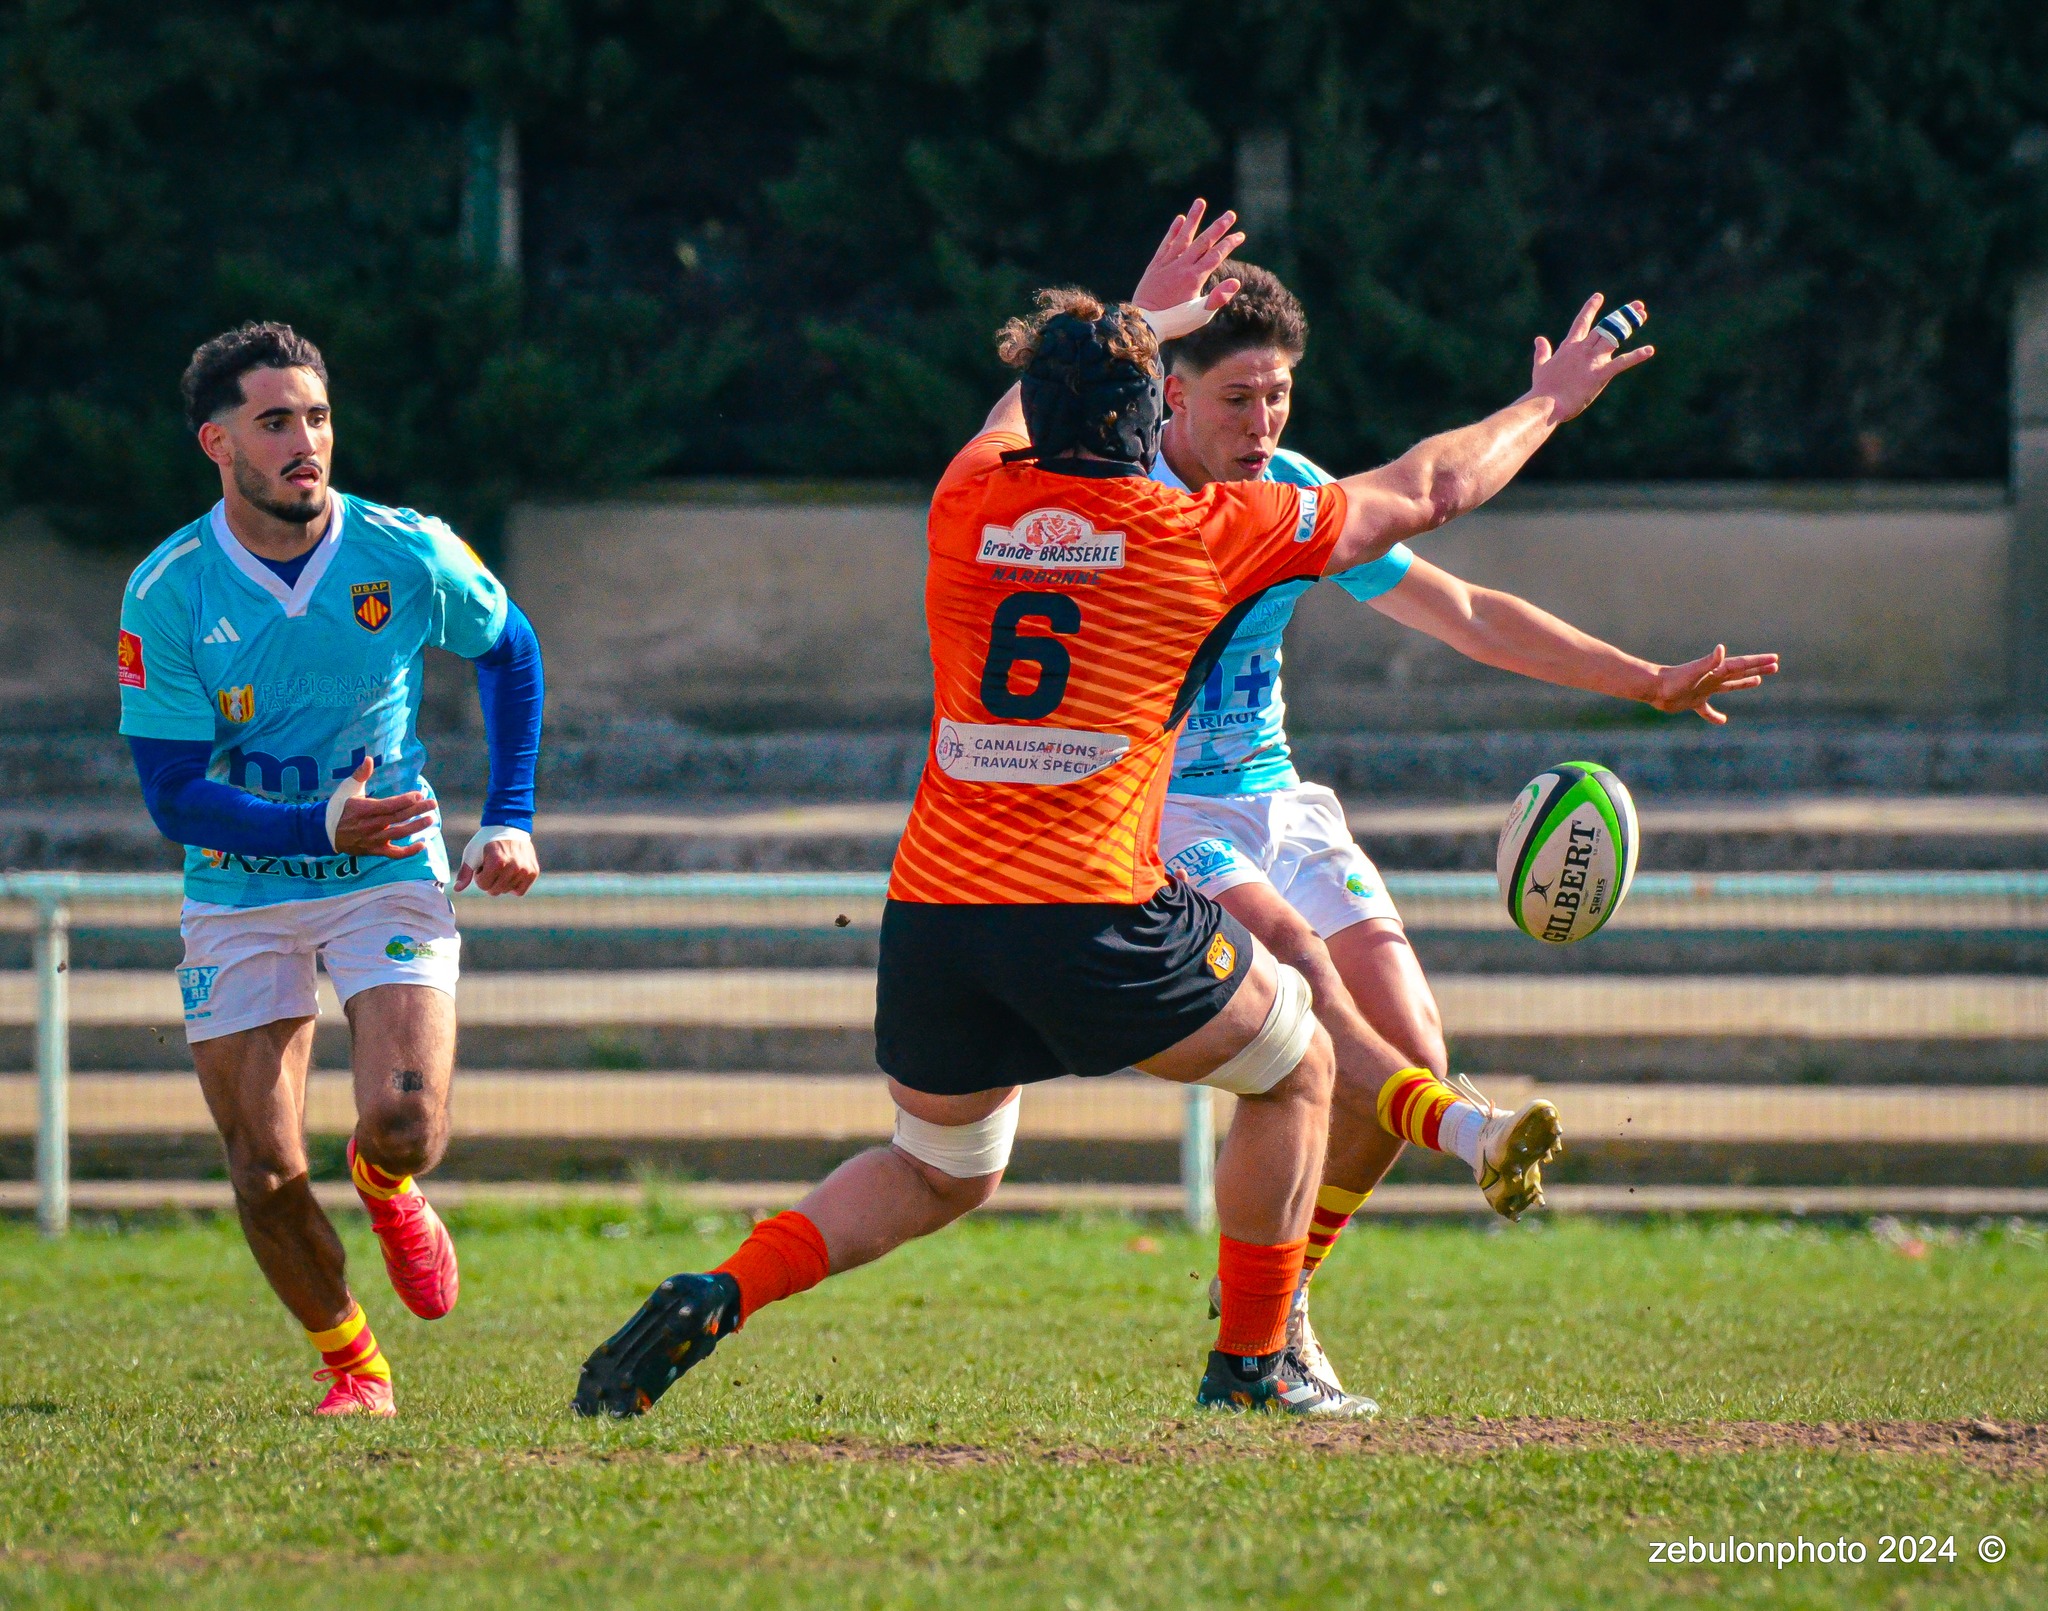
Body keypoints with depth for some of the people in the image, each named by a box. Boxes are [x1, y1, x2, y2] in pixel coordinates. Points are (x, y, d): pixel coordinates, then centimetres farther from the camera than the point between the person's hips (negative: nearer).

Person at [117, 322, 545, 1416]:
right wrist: (323, 825, -28)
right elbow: (173, 795, -13)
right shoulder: (167, 594, -13)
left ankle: (387, 1192, 19)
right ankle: (350, 1362, 21)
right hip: (239, 894, 0)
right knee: (265, 1179, -5)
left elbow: (508, 651, 12)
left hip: (390, 877, 0)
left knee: (405, 1122, -20)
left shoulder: (408, 556, -10)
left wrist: (509, 822, 6)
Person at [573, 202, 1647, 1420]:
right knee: (1297, 1067, 20)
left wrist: (1139, 319, 52)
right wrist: (1547, 408, 31)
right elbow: (1429, 490, 14)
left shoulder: (970, 505, 10)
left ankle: (717, 1297, 3)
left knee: (942, 1173, 24)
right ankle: (1252, 1364, 21)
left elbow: (1018, 418, 38)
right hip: (1097, 923, -4)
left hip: (933, 911, 4)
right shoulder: (1205, 532, 1)